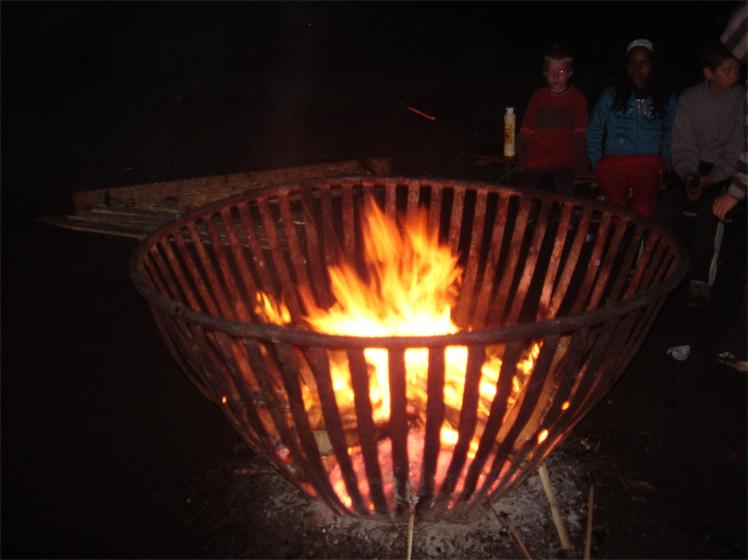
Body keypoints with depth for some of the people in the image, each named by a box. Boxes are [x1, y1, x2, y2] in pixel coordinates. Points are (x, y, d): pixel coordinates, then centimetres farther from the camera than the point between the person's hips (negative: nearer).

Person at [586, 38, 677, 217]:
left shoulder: (666, 99, 14)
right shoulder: (610, 95, 11)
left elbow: (670, 134, 16)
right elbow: (594, 132, 14)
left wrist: (664, 163, 4)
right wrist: (597, 164, 8)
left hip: (649, 164, 0)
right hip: (613, 162, 0)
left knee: (643, 213, -25)